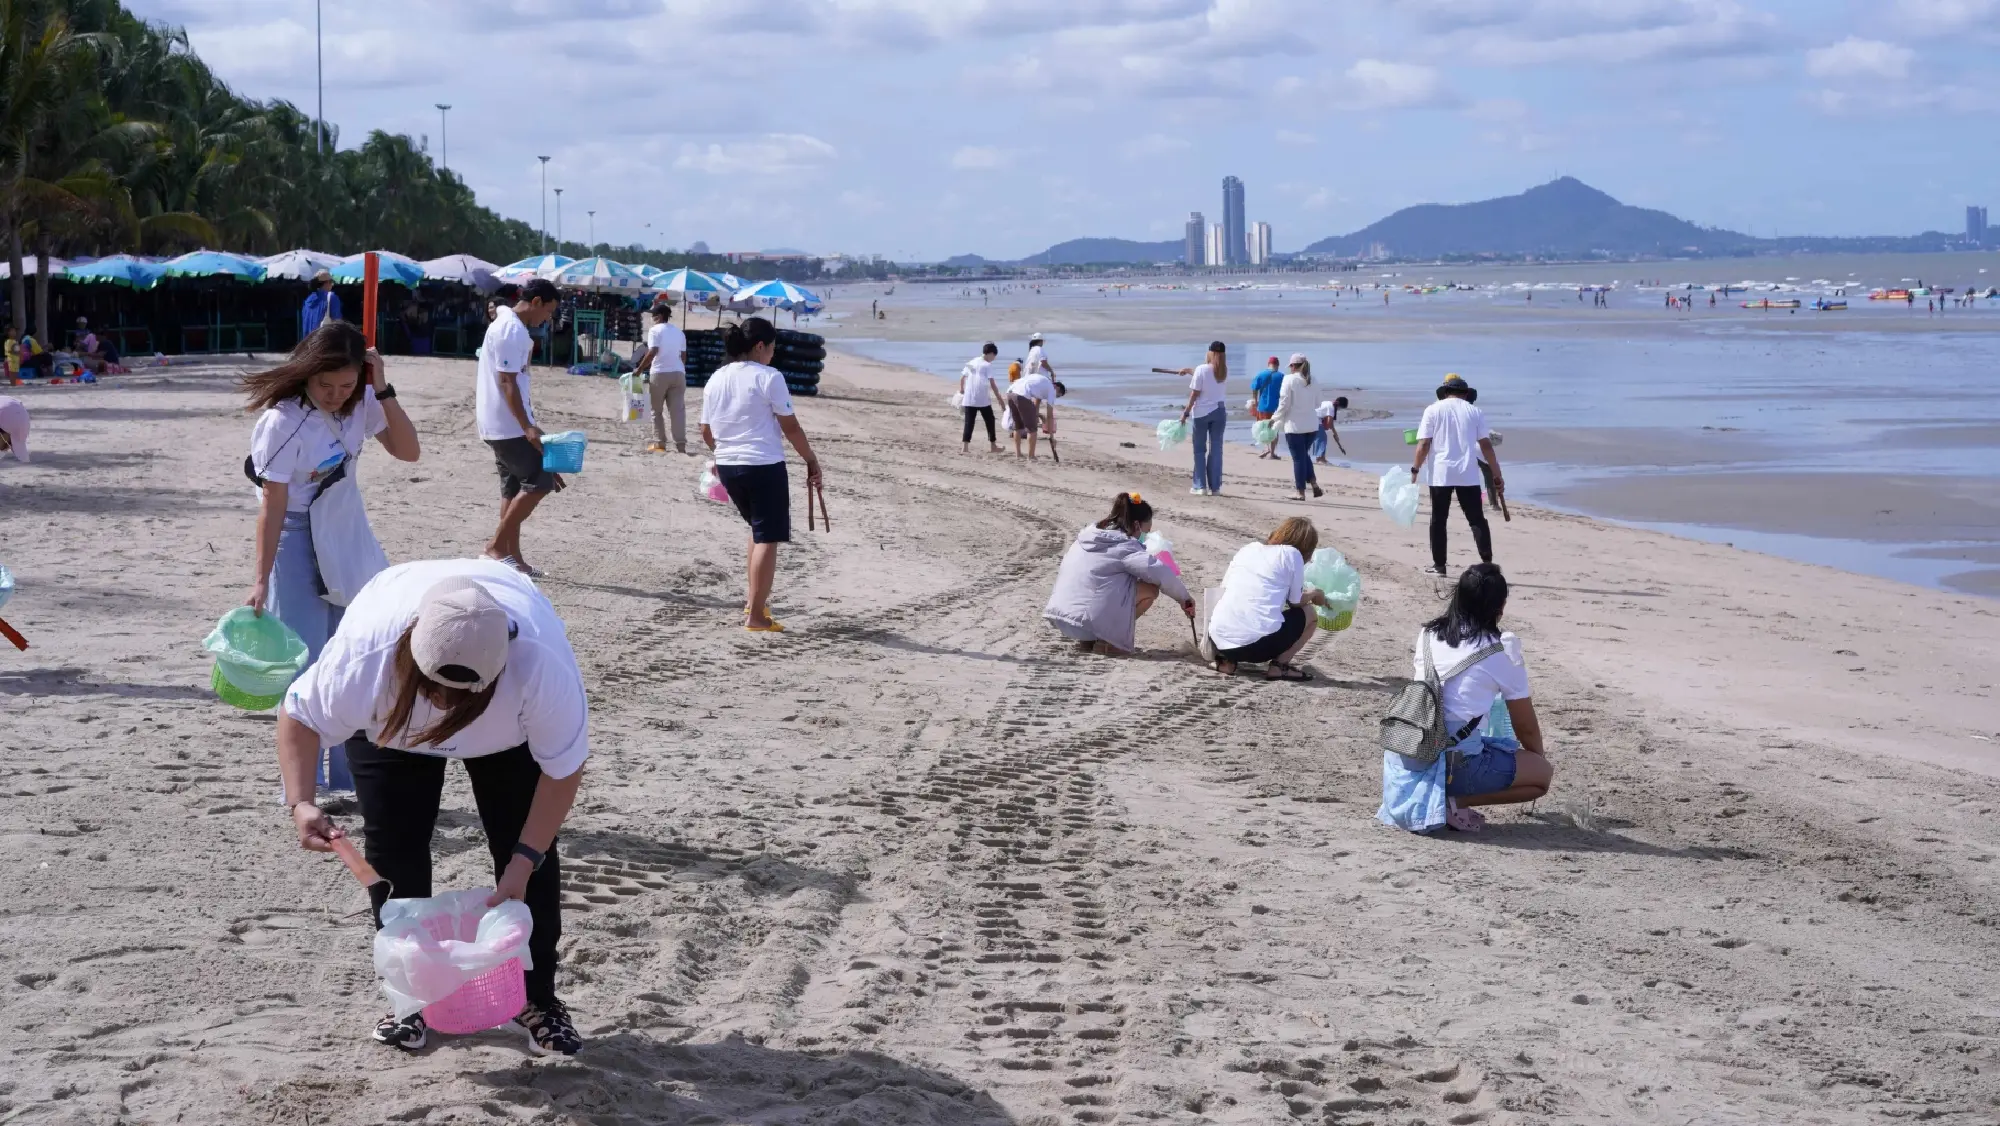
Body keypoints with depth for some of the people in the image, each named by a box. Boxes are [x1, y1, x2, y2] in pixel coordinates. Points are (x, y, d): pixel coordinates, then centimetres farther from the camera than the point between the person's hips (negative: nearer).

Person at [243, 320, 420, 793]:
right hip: (296, 538, -6)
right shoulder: (284, 421, -23)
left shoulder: (360, 403, -6)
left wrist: (383, 391, -18)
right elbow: (273, 505, -22)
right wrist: (260, 580, -21)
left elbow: (408, 451, -8)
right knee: (304, 664, -4)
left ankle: (348, 776, 20)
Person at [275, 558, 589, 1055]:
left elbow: (563, 770, -30)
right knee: (392, 845, -5)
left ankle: (536, 995, 7)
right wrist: (302, 804, -38)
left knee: (522, 844, -7)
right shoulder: (364, 654, -44)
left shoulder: (544, 665, -45)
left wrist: (525, 861, -31)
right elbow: (299, 718, -24)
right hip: (390, 724, 1)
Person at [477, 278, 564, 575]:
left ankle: (511, 555, 13)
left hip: (502, 424, 11)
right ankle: (497, 546, -5)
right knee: (539, 481, -8)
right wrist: (527, 427, -25)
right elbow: (507, 382, -22)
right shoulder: (512, 331, -18)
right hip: (509, 425, -11)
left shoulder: (507, 323, 15)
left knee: (515, 487, 12)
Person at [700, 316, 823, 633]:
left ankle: (755, 599, 23)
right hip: (764, 465, -7)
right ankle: (755, 615, -4)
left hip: (728, 466, 7)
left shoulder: (716, 379, 9)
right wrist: (811, 460, 2)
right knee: (767, 538, -2)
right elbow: (791, 428, -10)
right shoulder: (768, 377, -10)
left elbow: (706, 432, 14)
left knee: (758, 528, 25)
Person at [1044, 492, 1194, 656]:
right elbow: (1161, 573, -13)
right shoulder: (1124, 546, -7)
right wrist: (1184, 598, 3)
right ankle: (1107, 641, -1)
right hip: (1089, 622, -8)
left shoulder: (1089, 534, 15)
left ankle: (1088, 638, 15)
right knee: (1150, 588, -1)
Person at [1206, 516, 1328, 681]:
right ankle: (1279, 666, 6)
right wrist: (1313, 594, 35)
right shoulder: (1291, 553, 6)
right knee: (1307, 615, 22)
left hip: (1220, 639, 5)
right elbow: (1296, 602, 12)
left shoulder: (1248, 548, 20)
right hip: (1259, 642, -5)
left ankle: (1227, 660, 15)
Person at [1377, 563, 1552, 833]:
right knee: (1543, 773, 10)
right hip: (1454, 765, -6)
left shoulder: (1429, 635, 9)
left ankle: (1428, 797, 9)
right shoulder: (1502, 650, -5)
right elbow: (1526, 727, 4)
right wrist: (1538, 755, 26)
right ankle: (1454, 803, -5)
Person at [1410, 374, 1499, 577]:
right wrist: (1497, 474, 8)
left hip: (1440, 473, -1)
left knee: (1438, 520, 8)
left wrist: (1415, 469, 2)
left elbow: (1424, 444, -5)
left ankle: (1439, 565, 9)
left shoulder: (1433, 410, 3)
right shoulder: (1474, 411, 7)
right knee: (1477, 519, 4)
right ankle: (1487, 562, -6)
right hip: (1468, 474, 1)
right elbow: (1486, 445, 4)